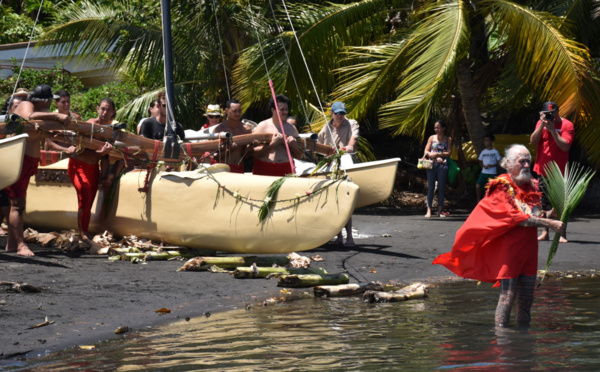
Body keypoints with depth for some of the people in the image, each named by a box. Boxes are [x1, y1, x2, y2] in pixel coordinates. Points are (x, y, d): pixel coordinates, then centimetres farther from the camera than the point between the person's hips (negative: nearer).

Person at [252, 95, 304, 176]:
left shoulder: (291, 128, 14)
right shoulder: (263, 126, 3)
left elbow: (299, 156, 17)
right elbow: (254, 152, -5)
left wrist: (294, 146, -4)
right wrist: (272, 144, -14)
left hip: (286, 171, 3)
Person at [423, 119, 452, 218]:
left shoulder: (448, 139, 7)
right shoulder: (432, 138, 10)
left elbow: (448, 153, -1)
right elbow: (426, 151, 6)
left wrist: (437, 154, -14)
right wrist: (429, 154, -17)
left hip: (442, 166, 0)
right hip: (431, 165, 0)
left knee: (441, 188, 2)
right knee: (430, 188, -5)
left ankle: (440, 210, 7)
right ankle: (429, 210, -7)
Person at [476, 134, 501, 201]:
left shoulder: (495, 152, 0)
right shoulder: (483, 152, 10)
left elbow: (499, 162, 1)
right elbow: (480, 162, 16)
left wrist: (492, 165, -15)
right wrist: (483, 166, -6)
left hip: (492, 173, -3)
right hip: (483, 172, 3)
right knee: (478, 186, -9)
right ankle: (479, 200, 4)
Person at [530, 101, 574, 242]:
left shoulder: (567, 125, -4)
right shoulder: (541, 123, 10)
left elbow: (565, 146, -15)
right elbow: (533, 141, 0)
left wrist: (552, 130, -17)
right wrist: (542, 125, -10)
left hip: (559, 172, -4)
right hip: (542, 170, 4)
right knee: (543, 204, 3)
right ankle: (544, 232, 8)